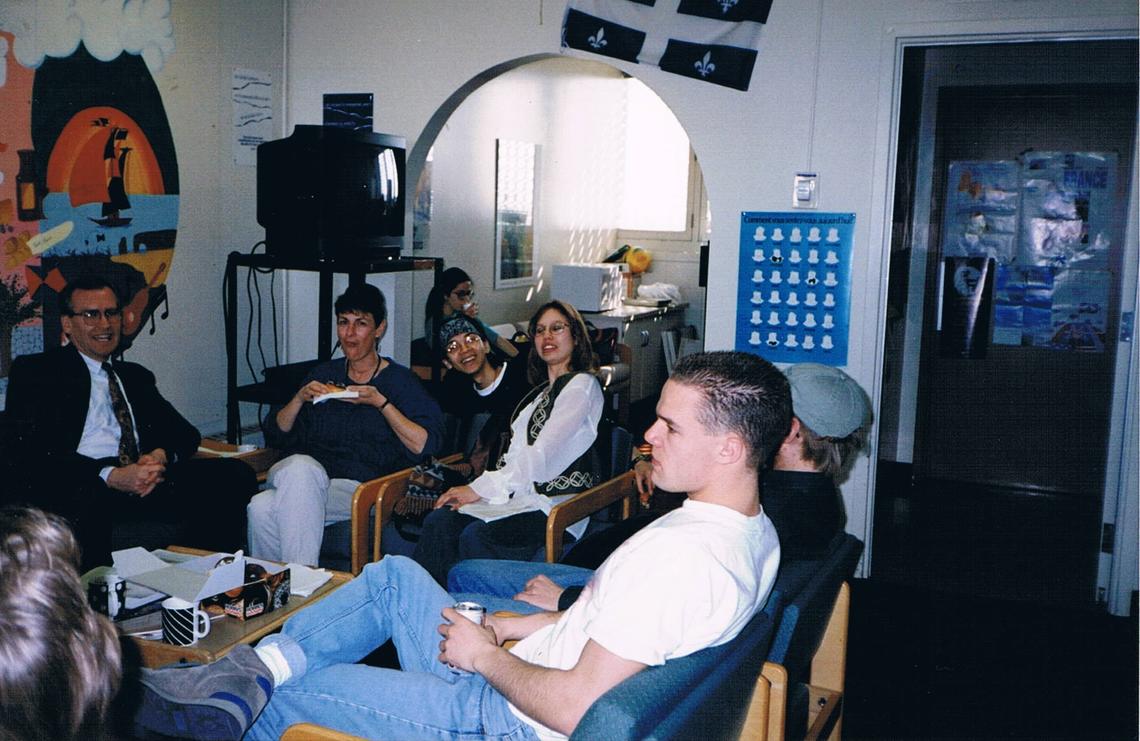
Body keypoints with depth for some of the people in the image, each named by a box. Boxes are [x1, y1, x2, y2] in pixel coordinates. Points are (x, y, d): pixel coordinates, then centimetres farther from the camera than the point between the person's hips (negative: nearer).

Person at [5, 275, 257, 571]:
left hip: (145, 480, 5)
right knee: (89, 502, -42)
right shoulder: (35, 371, 11)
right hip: (80, 487, -5)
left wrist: (161, 455, -5)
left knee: (237, 474, -19)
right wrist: (110, 476, -18)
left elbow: (186, 434, 22)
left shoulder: (136, 376, 29)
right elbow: (33, 452, -4)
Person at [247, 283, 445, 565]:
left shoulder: (400, 381, 8)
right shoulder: (323, 374, 22)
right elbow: (276, 434, 22)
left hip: (361, 487, -4)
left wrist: (381, 403, -11)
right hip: (305, 476, 4)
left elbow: (427, 445, -7)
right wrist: (300, 398, 4)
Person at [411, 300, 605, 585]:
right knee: (438, 522, -16)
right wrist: (481, 486, -1)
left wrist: (481, 488, -16)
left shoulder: (582, 385, -4)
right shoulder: (542, 390, 24)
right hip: (521, 492, 8)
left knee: (475, 537, -30)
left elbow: (543, 454, -14)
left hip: (557, 503, -8)